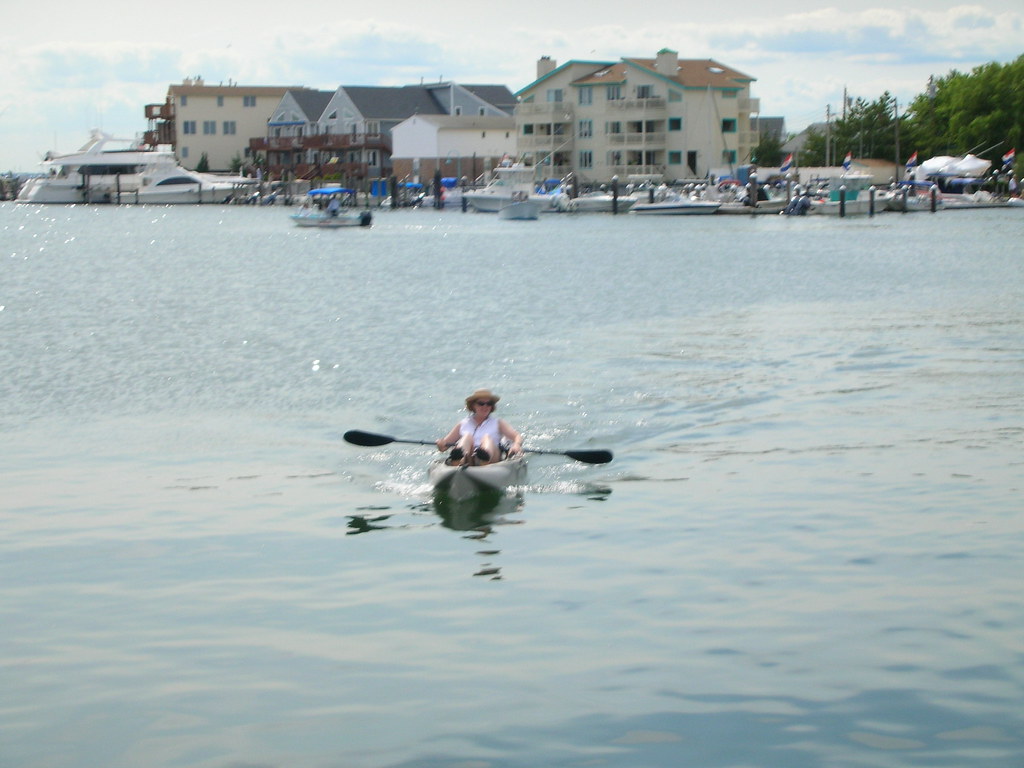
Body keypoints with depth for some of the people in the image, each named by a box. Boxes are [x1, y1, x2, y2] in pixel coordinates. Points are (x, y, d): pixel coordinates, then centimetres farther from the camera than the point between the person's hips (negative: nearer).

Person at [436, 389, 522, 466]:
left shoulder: (498, 423, 22)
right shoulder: (463, 425, 23)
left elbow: (517, 436, 6)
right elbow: (443, 447, 20)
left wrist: (516, 445, -18)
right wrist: (441, 445, -5)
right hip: (468, 463, 0)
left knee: (487, 437, -25)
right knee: (467, 436, -22)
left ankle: (485, 461, -64)